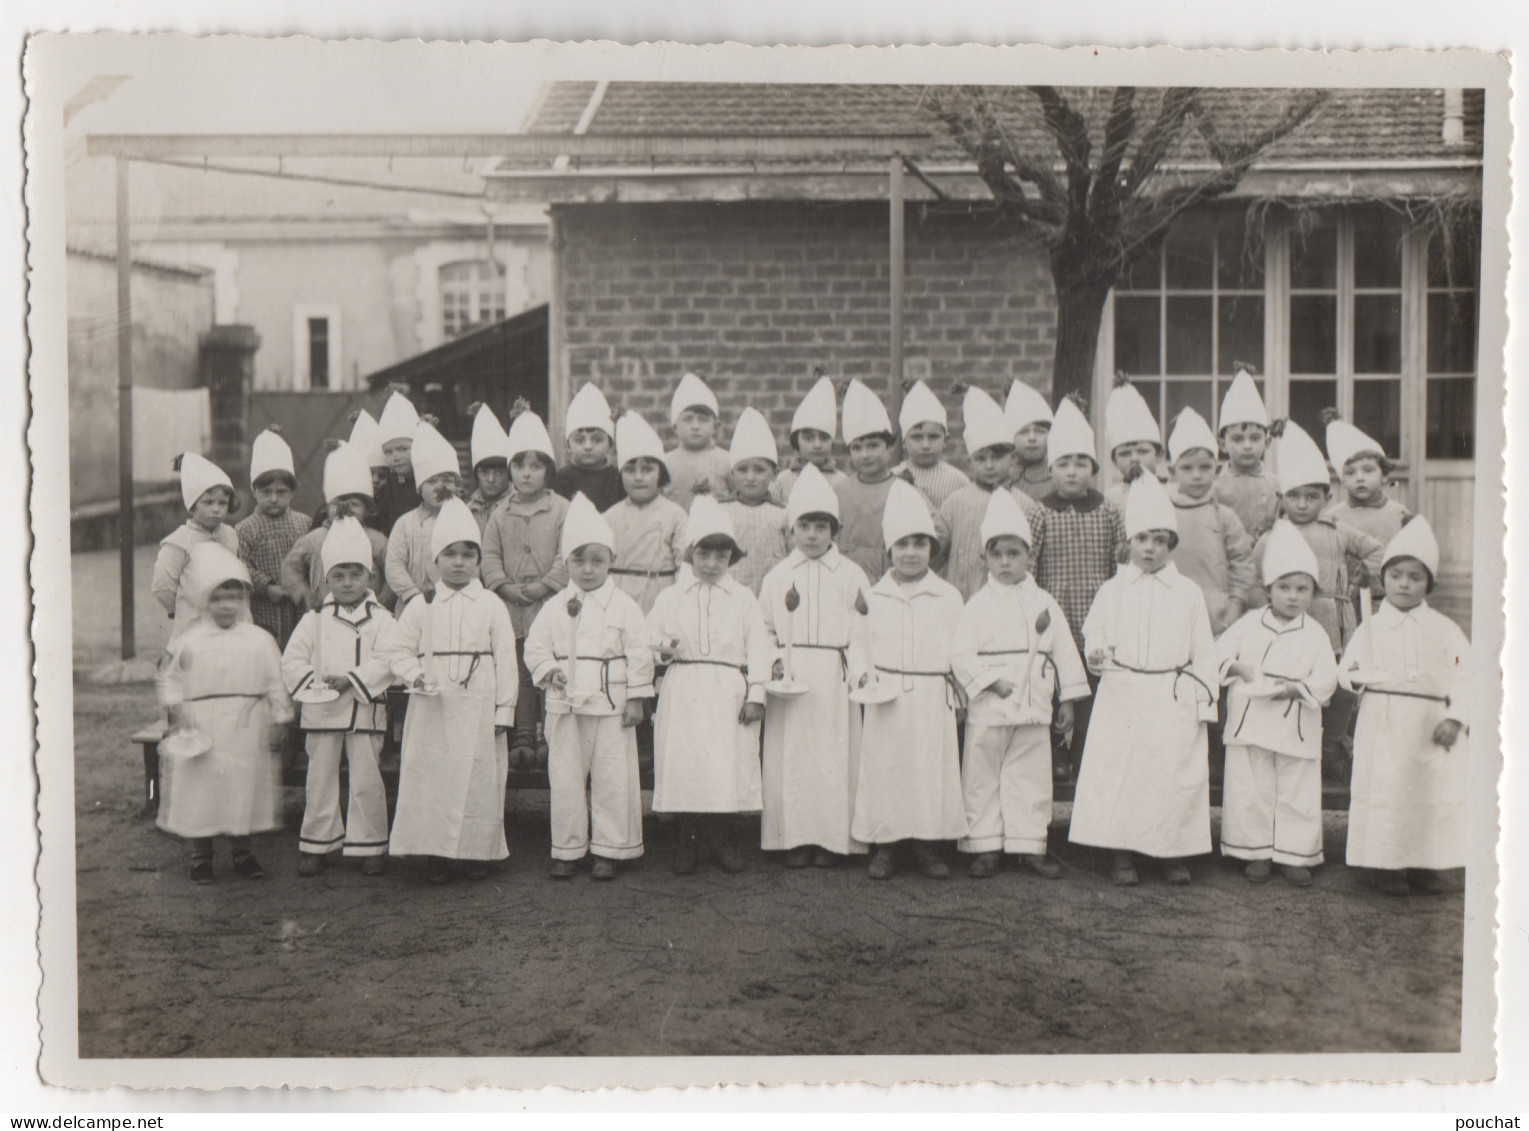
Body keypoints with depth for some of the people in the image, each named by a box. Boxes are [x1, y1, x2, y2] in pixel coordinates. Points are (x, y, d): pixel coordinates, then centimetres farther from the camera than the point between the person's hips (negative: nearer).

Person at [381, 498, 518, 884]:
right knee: (430, 778, 1)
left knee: (479, 779, 2)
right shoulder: (421, 606, 6)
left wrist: (504, 708, -1)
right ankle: (436, 855, 11)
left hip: (478, 709, 0)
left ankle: (475, 852, 15)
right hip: (433, 709, 1)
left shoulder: (491, 606, 4)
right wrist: (414, 675, -12)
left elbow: (505, 660, 3)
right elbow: (395, 646, 7)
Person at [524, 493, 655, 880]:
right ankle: (567, 850, 20)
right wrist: (548, 670, -10)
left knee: (612, 779, 2)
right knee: (565, 779, 8)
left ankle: (608, 850, 15)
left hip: (610, 704, -2)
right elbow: (535, 646, 10)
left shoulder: (623, 607, -2)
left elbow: (639, 653, -1)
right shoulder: (555, 607, 5)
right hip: (565, 704, 2)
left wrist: (635, 698, -3)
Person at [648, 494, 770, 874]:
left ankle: (724, 841, 13)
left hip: (728, 692, -1)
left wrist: (756, 694, -2)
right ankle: (689, 841, 12)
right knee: (683, 764, -1)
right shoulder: (670, 597, 12)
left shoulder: (743, 598, 9)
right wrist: (662, 648, -9)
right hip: (683, 691, 1)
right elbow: (648, 636, 15)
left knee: (729, 765, -2)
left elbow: (757, 647, 5)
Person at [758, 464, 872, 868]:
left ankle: (832, 839, 9)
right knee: (790, 755, 0)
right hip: (789, 681, 1)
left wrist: (860, 670, -11)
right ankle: (795, 839, 9)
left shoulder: (851, 575, 6)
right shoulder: (777, 577, 10)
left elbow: (863, 631, 2)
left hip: (834, 681, -1)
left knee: (835, 755, -1)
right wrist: (772, 661, -5)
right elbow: (764, 630, 12)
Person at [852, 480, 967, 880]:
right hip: (885, 699, 0)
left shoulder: (948, 597, 6)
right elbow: (861, 645, 9)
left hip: (932, 699, 0)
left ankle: (928, 845, 14)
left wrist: (960, 689, 2)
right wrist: (865, 675, -6)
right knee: (884, 768, 0)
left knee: (932, 767, 1)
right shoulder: (874, 596, 7)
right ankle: (883, 847, 11)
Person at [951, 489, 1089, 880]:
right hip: (988, 709, -3)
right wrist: (991, 682, -17)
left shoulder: (1044, 602, 8)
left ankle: (1029, 846, 17)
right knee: (983, 778, 3)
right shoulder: (979, 604, -2)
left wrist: (1067, 700, 8)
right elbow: (960, 652, -10)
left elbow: (1064, 651, 11)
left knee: (1031, 777, 8)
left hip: (1034, 708, 3)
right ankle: (985, 847, 13)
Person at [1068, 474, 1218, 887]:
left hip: (1174, 699, 0)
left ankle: (1174, 852, 14)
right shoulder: (1111, 590, 8)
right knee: (1117, 770, -3)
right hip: (1122, 695, 0)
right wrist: (1096, 652, -15)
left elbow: (1203, 651, 7)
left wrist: (1204, 702, 2)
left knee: (1178, 771, -1)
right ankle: (1120, 853, 8)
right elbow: (1093, 630, 9)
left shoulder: (1188, 593, 6)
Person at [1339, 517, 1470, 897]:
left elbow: (1464, 676, 2)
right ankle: (1387, 865, 10)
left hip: (1431, 725, 1)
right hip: (1383, 726, -1)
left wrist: (1456, 718, -10)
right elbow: (1347, 669, 10)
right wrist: (1357, 677, -13)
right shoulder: (1371, 627, 8)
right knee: (1383, 791, -2)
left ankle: (1427, 865, 17)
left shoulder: (1444, 629, 7)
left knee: (1435, 793, 2)